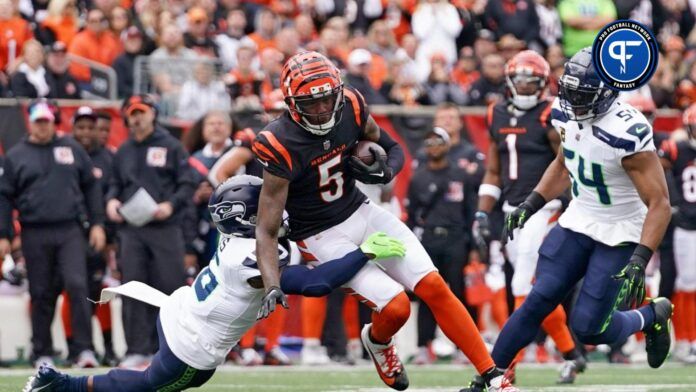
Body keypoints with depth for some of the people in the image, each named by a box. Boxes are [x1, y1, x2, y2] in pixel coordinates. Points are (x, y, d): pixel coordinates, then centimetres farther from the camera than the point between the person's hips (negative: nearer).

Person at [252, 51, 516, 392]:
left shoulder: (350, 108, -12)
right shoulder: (281, 146, -26)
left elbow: (393, 149, 8)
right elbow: (267, 229, -24)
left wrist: (384, 172, -15)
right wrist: (271, 286, -36)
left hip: (361, 213, 5)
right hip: (322, 236, -5)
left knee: (434, 287, -5)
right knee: (396, 307, -18)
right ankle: (377, 340, 19)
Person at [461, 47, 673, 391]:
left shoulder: (627, 133, -28)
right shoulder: (568, 114, -5)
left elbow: (659, 204, -26)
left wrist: (639, 261, -33)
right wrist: (530, 205, 8)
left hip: (620, 235, -6)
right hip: (579, 221, 6)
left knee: (588, 328, -6)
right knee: (539, 301, -5)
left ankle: (652, 316, 23)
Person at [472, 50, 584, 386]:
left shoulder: (549, 117, -8)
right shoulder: (497, 116, 11)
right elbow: (493, 173, 18)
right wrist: (482, 215, 12)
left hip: (542, 209, -7)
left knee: (525, 288, -12)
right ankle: (571, 355, 20)